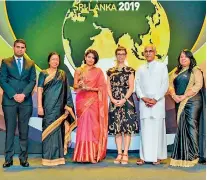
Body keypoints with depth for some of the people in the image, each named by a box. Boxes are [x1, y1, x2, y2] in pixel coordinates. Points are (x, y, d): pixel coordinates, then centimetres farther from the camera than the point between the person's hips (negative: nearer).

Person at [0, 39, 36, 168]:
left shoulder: (31, 64, 12)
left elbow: (33, 81, 5)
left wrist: (23, 94, -11)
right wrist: (14, 95, -11)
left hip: (26, 101, 1)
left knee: (24, 131, 4)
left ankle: (24, 158, 11)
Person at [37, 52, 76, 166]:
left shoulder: (62, 74, 11)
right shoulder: (43, 73, 4)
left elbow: (66, 91, 10)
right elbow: (39, 90, -3)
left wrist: (67, 105, 2)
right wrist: (39, 106, -12)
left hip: (59, 106, 2)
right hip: (48, 105, -2)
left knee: (57, 129, 5)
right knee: (49, 130, -1)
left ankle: (57, 156, 13)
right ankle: (48, 157, 7)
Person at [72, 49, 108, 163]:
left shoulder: (98, 71, 8)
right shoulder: (79, 70, 10)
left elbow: (102, 87, 3)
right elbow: (75, 86, 6)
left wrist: (90, 88, -11)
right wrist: (80, 85, -15)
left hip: (94, 101, 0)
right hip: (82, 100, 1)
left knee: (93, 126, -5)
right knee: (83, 126, -4)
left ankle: (93, 154, 2)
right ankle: (83, 155, 3)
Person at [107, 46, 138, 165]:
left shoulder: (130, 70, 3)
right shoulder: (111, 71, 11)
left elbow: (131, 87, -3)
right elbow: (108, 88, 8)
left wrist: (124, 100, -14)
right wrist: (113, 99, -8)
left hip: (126, 101, -3)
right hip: (114, 102, 3)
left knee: (127, 128, -3)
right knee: (117, 128, 4)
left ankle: (125, 154, 3)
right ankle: (119, 154, 11)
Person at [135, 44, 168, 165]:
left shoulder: (162, 66, 7)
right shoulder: (141, 69, 16)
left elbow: (165, 84, 0)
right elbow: (137, 85, 9)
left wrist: (155, 99, -9)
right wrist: (143, 98, -7)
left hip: (158, 102, -2)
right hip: (144, 102, 2)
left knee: (157, 129, -1)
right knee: (145, 129, 0)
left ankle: (158, 156, 6)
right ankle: (144, 156, 4)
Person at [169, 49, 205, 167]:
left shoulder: (196, 70, 3)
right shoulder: (176, 72, 19)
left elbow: (198, 85, -10)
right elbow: (171, 85, 12)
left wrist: (184, 96, -16)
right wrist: (174, 95, -9)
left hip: (192, 101, -5)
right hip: (180, 104, 5)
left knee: (191, 127, -8)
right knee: (181, 128, 5)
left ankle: (193, 156, -2)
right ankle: (182, 156, 12)